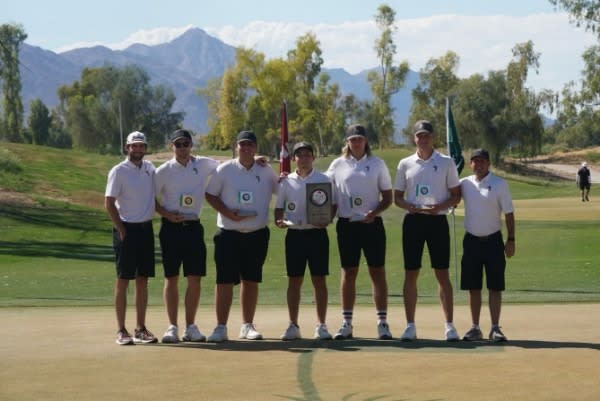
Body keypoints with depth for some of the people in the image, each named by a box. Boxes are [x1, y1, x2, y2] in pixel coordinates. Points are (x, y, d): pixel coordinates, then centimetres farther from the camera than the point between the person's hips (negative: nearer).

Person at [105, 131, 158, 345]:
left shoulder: (150, 168, 11)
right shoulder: (119, 171, -7)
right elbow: (109, 203, -11)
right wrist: (121, 230, -14)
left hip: (146, 229, 6)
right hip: (127, 229, -6)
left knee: (143, 280, 8)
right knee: (123, 280, -2)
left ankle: (140, 329, 13)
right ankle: (121, 330, 0)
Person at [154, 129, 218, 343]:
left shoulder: (203, 165, 5)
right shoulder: (164, 171, -1)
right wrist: (167, 214, -12)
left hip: (194, 227, 2)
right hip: (171, 227, -2)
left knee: (195, 277, 2)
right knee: (171, 278, 2)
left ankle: (190, 326, 10)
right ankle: (172, 326, 6)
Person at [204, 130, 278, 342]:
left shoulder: (266, 172, 6)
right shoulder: (224, 170, 0)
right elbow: (210, 195, 2)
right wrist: (227, 212, -12)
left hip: (257, 235, 2)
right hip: (229, 234, -2)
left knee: (251, 281, 8)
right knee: (225, 280, -5)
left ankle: (247, 326, 17)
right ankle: (221, 327, -2)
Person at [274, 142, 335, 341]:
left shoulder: (323, 180, 4)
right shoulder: (286, 181, 7)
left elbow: (332, 205, 5)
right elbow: (279, 207, 10)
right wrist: (278, 220, -11)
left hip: (317, 233, -1)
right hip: (294, 234, 1)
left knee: (319, 279, 0)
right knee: (294, 280, 3)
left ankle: (321, 325, 5)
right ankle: (293, 326, 9)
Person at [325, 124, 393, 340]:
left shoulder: (377, 164, 4)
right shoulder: (338, 165, 7)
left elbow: (388, 196, 4)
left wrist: (375, 212, -11)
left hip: (372, 223, -1)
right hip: (347, 224, 1)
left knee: (377, 272, 0)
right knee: (348, 273, 4)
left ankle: (382, 322, 3)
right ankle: (347, 324, 8)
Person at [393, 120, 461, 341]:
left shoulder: (446, 163, 5)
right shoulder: (405, 164, 9)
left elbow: (456, 196, 5)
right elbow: (397, 197, 11)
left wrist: (439, 206, -14)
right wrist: (412, 207, -10)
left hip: (437, 220, -1)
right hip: (413, 221, 1)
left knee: (442, 273, -2)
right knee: (410, 274, 1)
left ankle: (449, 325, 0)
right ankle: (410, 326, 6)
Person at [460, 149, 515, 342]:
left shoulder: (499, 184, -4)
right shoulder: (465, 184, 5)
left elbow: (509, 213, -3)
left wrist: (511, 239, -8)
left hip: (493, 240, -3)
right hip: (471, 240, 3)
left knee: (495, 287, -1)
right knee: (473, 288, 6)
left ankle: (495, 328, 1)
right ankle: (475, 328, 11)